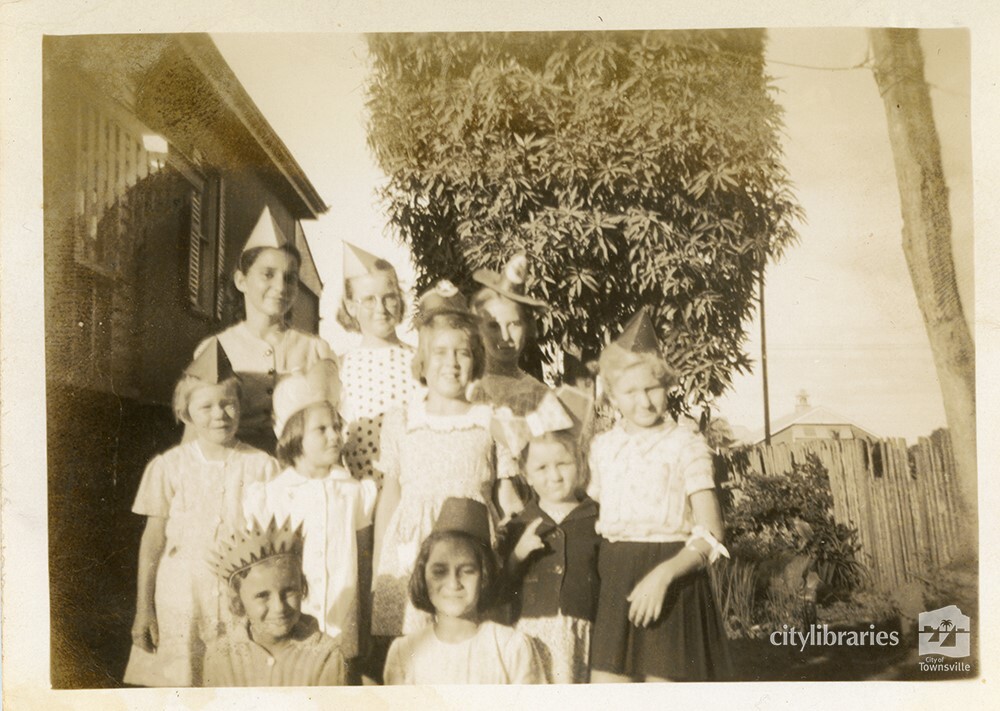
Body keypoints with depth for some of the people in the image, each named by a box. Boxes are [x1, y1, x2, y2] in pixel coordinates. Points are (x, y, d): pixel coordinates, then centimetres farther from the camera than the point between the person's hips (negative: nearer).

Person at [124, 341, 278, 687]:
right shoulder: (168, 467, 0)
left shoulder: (261, 466, -1)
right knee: (176, 681, 1)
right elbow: (153, 539, 4)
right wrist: (143, 610, 5)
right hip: (180, 603, 0)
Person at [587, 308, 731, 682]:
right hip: (612, 580, 4)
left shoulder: (685, 444, -4)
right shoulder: (602, 446, 10)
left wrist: (662, 575, -23)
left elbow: (709, 536, -9)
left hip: (672, 580, -4)